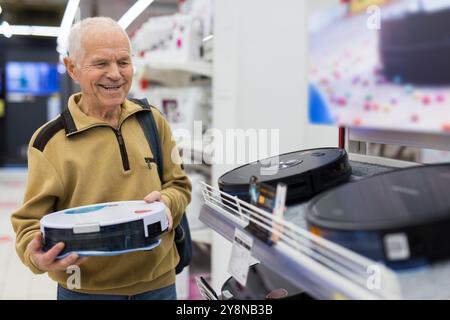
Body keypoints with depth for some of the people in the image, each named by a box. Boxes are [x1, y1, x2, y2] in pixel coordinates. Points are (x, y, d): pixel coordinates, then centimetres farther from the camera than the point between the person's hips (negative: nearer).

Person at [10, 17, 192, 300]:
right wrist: (36, 254, -28)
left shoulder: (153, 121, 2)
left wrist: (166, 202, -15)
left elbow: (179, 186, 8)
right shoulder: (50, 140, -9)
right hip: (85, 290, -3)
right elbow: (31, 221, -6)